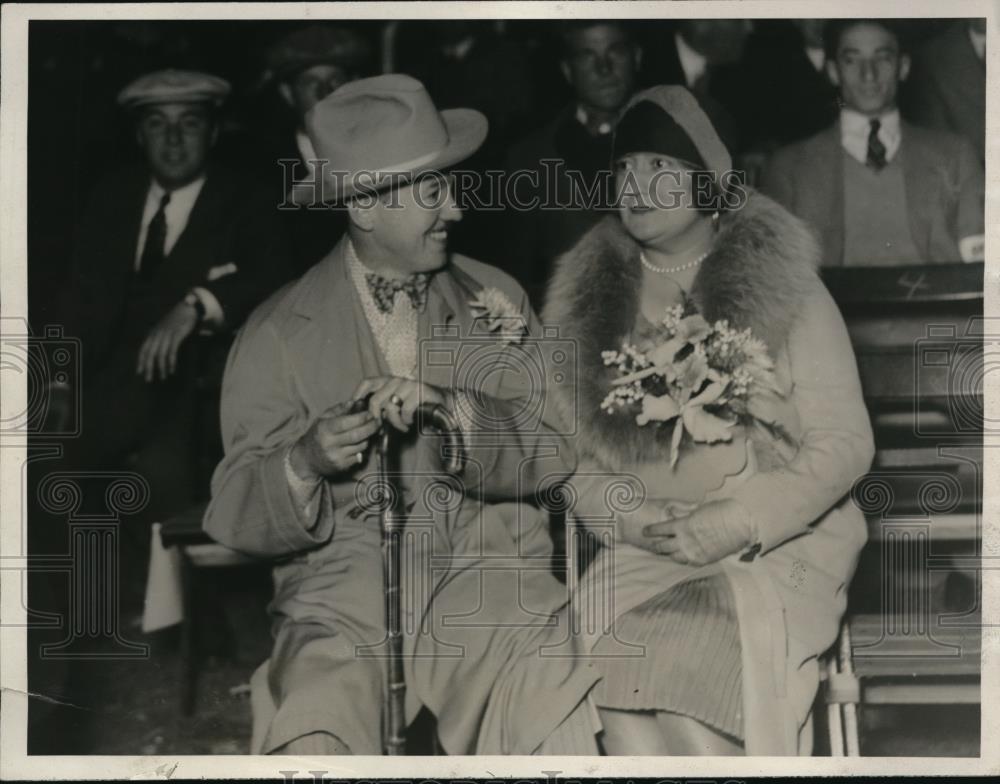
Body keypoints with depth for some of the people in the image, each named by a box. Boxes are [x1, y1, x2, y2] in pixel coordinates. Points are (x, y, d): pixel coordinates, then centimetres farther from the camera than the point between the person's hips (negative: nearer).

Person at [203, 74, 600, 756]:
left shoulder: (497, 297, 10)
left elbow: (558, 449, 2)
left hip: (491, 568, 2)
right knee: (314, 738, -28)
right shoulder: (279, 335, 3)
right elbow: (237, 519, 1)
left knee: (558, 721, -25)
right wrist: (305, 463, -20)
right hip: (347, 579, -1)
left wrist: (457, 414, -16)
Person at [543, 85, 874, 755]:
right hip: (639, 549, 3)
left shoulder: (783, 283, 1)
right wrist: (633, 516, -10)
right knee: (602, 660, -26)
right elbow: (570, 456, 10)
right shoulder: (587, 298, 9)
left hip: (778, 542, -2)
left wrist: (738, 522, -15)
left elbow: (845, 443, -2)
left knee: (702, 656, -30)